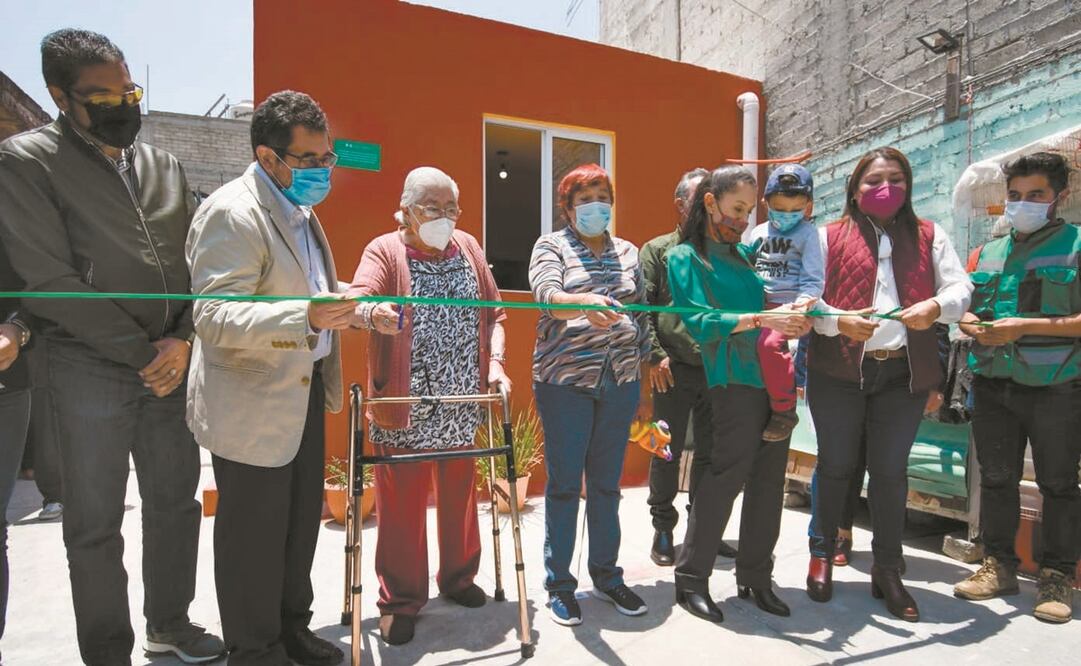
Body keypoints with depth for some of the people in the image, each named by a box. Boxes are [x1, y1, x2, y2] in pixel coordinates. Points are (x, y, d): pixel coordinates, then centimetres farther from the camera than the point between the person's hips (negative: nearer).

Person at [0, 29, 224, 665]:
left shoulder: (163, 165, 10)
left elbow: (200, 263, 9)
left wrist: (182, 340, -6)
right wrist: (142, 352, -12)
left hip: (171, 366, 4)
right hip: (91, 371, -4)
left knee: (176, 501, 14)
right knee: (96, 525, 6)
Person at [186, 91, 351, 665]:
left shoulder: (300, 210, 12)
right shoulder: (231, 212, -18)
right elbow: (215, 317, -26)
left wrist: (358, 304, 9)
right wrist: (305, 318, -40)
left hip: (304, 390, 9)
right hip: (252, 405, -9)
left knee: (302, 518, 19)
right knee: (255, 532, 6)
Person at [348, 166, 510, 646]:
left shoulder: (468, 248, 9)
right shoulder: (384, 251, -4)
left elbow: (493, 313, 12)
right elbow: (357, 298, -22)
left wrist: (495, 362, -2)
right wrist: (373, 312, -45)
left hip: (462, 406, 4)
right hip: (403, 408, -4)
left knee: (459, 495, 17)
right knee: (402, 503, 5)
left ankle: (458, 577, 37)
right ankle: (400, 600, 23)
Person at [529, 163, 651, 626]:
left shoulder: (628, 252, 14)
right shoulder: (551, 246, 1)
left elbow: (642, 315, 15)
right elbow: (547, 295, -19)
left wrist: (643, 371, 10)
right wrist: (586, 303, -40)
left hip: (620, 382, 4)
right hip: (565, 380, -4)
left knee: (607, 483, 13)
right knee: (564, 484, 4)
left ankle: (606, 575, 28)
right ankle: (558, 584, 19)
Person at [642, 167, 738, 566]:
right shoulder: (657, 250, 3)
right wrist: (655, 355, -13)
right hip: (674, 369, -4)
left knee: (713, 452, 12)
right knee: (668, 454, 3)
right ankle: (663, 530, 18)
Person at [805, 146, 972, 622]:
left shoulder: (930, 237, 13)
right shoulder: (829, 238, 4)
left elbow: (960, 288, 3)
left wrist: (935, 306, -19)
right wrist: (839, 321, -23)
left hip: (903, 373, 2)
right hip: (838, 371, -2)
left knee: (890, 470, 9)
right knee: (835, 465, 8)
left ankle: (887, 571, 23)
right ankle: (823, 552, 27)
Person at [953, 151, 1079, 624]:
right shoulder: (990, 253, 14)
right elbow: (968, 310, 18)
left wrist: (1026, 326, -19)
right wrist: (972, 325, -3)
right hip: (993, 387, 5)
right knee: (996, 479, 11)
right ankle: (999, 566, 23)